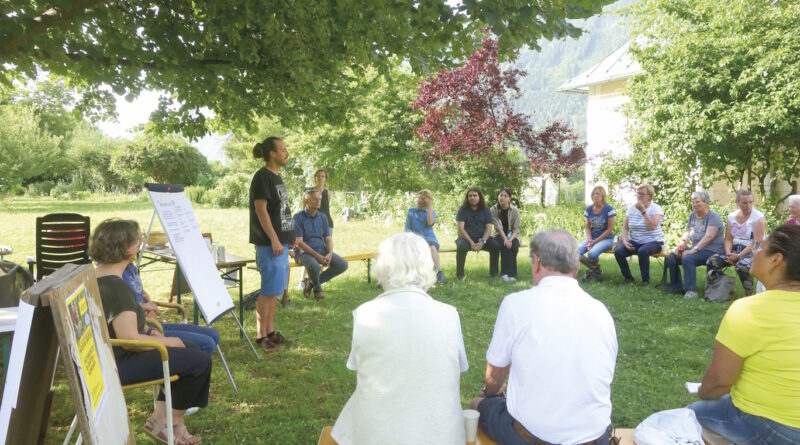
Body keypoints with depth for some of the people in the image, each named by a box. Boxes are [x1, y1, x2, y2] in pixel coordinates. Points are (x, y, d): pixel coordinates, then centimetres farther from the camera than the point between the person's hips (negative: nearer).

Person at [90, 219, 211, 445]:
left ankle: (160, 417, 17)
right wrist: (167, 341, -14)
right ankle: (175, 422, 13)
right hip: (118, 364, -11)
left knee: (191, 349, 16)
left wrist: (146, 330, 9)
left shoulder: (94, 276, 7)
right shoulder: (116, 287, -25)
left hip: (105, 356, 11)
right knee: (200, 361, -9)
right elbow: (129, 338, -30)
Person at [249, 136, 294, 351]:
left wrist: (287, 238, 18)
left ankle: (270, 331, 23)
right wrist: (274, 239, -21)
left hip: (280, 241, 9)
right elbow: (261, 210, -18)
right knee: (269, 291, -4)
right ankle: (261, 336, 6)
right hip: (269, 243, -9)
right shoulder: (262, 176, -12)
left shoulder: (276, 177, 15)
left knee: (275, 290, 14)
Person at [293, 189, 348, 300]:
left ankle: (312, 283, 4)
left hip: (321, 249, 6)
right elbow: (298, 242, -15)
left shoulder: (322, 217, 7)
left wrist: (330, 254, -15)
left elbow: (328, 239, 6)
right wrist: (317, 256, -21)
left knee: (342, 264, -12)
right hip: (304, 251, -6)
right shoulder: (298, 217, -10)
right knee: (314, 266, -38)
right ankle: (317, 288, -1)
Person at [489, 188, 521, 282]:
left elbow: (516, 229, -8)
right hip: (499, 235, 0)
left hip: (512, 236, 0)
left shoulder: (515, 211, -6)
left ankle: (509, 274, -29)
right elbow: (498, 227, -15)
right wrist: (505, 239, -29)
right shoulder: (493, 210, -6)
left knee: (512, 246, -33)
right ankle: (494, 273, -25)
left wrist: (510, 239, -26)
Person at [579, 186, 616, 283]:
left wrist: (595, 241, -15)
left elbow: (610, 229, -10)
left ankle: (596, 268, 3)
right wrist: (589, 240, -10)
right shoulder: (589, 209, 4)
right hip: (592, 238, 5)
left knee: (592, 253, -34)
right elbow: (587, 227, 9)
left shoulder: (608, 209, -10)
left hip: (606, 239, -5)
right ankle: (593, 269, 5)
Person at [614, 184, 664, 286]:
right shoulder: (631, 209, 7)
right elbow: (624, 228, 6)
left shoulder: (656, 208, -5)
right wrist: (625, 241, -11)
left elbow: (652, 227, -21)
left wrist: (643, 211, -22)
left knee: (642, 251, -38)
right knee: (618, 251, -23)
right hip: (634, 242, 4)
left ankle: (646, 281, -19)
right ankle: (628, 278, -1)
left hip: (653, 242, -4)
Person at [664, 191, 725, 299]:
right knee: (671, 258, -11)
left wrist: (694, 250, -29)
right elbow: (687, 232, 14)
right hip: (695, 248, 8)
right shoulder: (692, 215, 14)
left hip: (711, 250, -8)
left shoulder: (713, 217, -10)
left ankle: (691, 291, -29)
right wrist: (681, 244, -6)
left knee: (687, 259, -33)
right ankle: (676, 287, -1)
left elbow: (709, 236, -22)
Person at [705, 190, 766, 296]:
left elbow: (757, 243, -17)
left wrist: (739, 256, -23)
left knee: (741, 266, -36)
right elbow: (728, 239, 7)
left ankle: (750, 294, -14)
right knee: (711, 261, -16)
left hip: (753, 251, -5)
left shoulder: (759, 218, -9)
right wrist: (728, 253, -14)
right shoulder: (731, 216, 7)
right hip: (735, 249, 5)